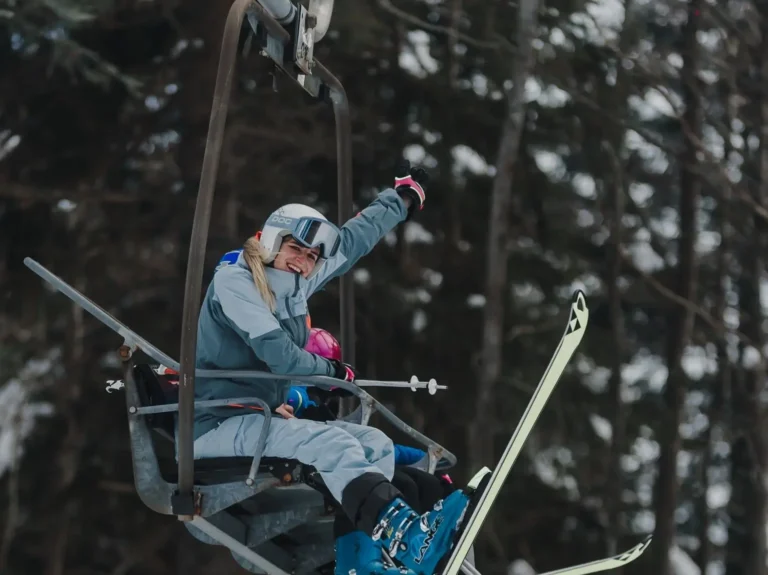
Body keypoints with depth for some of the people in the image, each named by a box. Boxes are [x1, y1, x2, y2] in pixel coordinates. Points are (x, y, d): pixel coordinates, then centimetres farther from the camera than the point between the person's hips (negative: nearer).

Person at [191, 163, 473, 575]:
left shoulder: (295, 283, 10)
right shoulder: (233, 281, -13)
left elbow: (353, 241, 22)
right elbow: (279, 355, -20)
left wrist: (403, 196, 31)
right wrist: (333, 371, -2)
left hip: (261, 416, 10)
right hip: (217, 425, -10)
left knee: (375, 444, -2)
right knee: (332, 442, -30)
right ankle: (405, 541, -51)